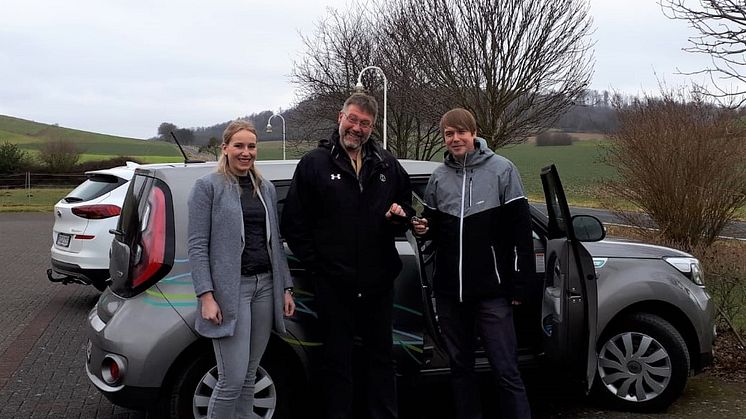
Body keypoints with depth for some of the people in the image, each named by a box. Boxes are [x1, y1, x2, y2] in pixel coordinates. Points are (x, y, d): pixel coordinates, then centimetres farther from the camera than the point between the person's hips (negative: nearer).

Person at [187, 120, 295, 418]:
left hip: (265, 287, 6)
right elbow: (197, 245, -7)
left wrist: (286, 287, 10)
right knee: (232, 380, -7)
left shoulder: (266, 188, 14)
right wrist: (206, 296, -15)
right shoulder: (207, 186, -2)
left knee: (249, 377, 11)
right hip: (230, 289, -5)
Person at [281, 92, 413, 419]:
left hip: (378, 282, 3)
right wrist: (317, 265, -6)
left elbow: (407, 203, 21)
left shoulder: (386, 165, 8)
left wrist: (402, 214, -3)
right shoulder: (314, 163, -3)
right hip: (334, 283, -3)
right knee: (337, 361, 8)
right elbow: (293, 223, -2)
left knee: (381, 357, 15)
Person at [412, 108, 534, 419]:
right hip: (449, 291, 5)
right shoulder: (439, 177, 9)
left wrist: (518, 284, -8)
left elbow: (520, 229, -4)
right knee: (460, 367, 13)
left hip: (491, 291, -4)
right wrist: (423, 228, -4)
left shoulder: (501, 169, -3)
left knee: (506, 370, -4)